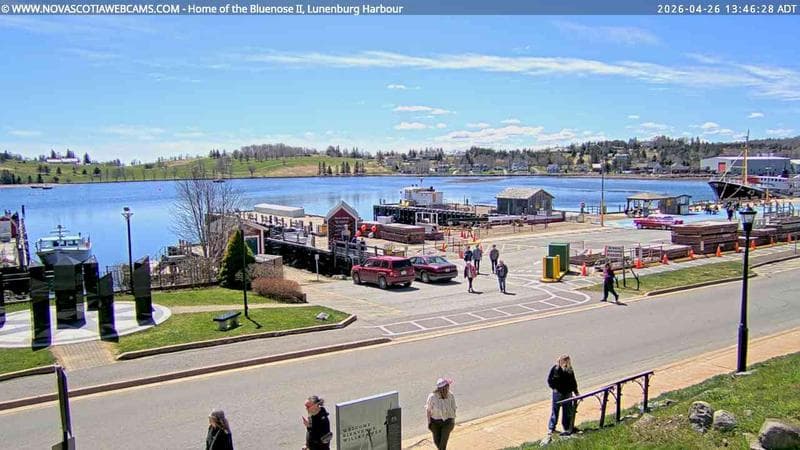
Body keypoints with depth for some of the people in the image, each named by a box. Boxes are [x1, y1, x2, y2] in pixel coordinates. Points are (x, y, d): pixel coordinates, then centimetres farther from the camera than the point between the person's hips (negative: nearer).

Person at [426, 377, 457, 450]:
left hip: (447, 422, 0)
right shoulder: (432, 397, -22)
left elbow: (453, 408, -2)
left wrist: (453, 420, 4)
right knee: (437, 441, 12)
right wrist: (429, 422, -3)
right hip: (435, 421, 0)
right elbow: (428, 410, -8)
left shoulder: (450, 396, -16)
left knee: (443, 441, -4)